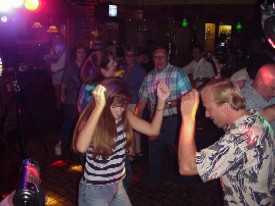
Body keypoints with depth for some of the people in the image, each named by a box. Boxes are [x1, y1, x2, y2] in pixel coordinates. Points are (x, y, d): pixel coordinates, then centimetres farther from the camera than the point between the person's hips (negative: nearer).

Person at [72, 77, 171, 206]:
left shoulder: (124, 116, -6)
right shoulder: (90, 120, -21)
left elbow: (153, 130, -4)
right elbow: (81, 147, -42)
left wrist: (161, 101, -15)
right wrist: (99, 106, -44)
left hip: (118, 186, 6)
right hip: (94, 190, -5)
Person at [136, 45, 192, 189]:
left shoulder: (177, 73, -7)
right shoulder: (149, 76, 9)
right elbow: (143, 99, 11)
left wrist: (169, 104, -22)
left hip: (173, 119, -5)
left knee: (177, 152, 7)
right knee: (154, 151, 16)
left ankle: (180, 182, 28)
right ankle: (153, 182, 34)